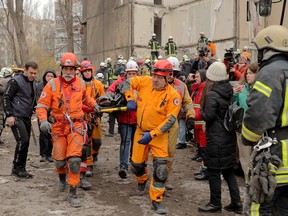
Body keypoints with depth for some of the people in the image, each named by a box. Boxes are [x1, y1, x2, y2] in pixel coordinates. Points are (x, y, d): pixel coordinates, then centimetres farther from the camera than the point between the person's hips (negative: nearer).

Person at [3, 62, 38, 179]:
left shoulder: (33, 84, 15)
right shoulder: (15, 81, -9)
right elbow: (6, 98, -12)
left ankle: (21, 169, 17)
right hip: (16, 117, -8)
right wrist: (9, 115, -17)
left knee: (25, 143, 7)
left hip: (27, 118, 8)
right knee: (23, 140, -17)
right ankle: (17, 168, -4)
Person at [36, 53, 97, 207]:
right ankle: (62, 177, 43)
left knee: (74, 159, -12)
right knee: (59, 160, 6)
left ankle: (72, 193, 2)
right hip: (58, 126, 0)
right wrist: (43, 120, -21)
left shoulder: (80, 83, 3)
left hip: (76, 126, 0)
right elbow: (41, 104, -6)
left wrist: (94, 105, 15)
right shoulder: (53, 84, -5)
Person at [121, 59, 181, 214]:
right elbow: (127, 83, 8)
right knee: (137, 164, 15)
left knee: (160, 167, -12)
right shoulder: (145, 81, -8)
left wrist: (152, 135, -26)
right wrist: (130, 99, -7)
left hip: (159, 134, -3)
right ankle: (142, 181, 50)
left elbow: (170, 120, -21)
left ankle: (156, 200, 4)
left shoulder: (173, 95, -18)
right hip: (141, 131, 4)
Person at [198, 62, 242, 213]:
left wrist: (201, 112, 0)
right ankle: (236, 203, 19)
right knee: (228, 170, 16)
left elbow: (208, 116, -18)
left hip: (216, 138, -7)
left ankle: (215, 204, 14)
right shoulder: (229, 91, 5)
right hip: (229, 136, 8)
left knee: (214, 171, 5)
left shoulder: (212, 95, -17)